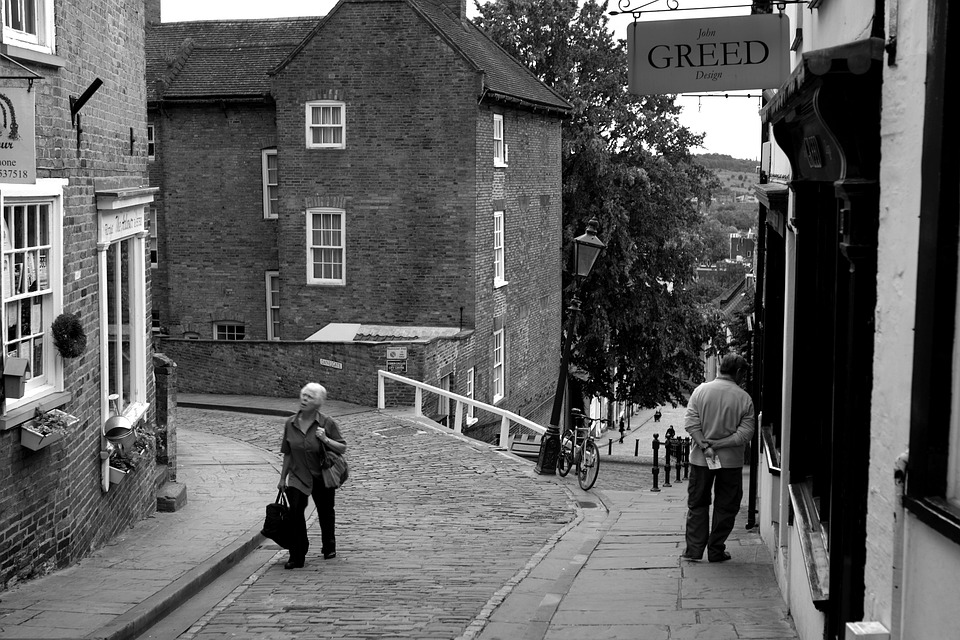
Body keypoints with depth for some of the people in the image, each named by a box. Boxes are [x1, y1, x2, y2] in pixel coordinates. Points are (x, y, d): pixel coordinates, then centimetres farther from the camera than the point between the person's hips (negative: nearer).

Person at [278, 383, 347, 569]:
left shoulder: (327, 423, -9)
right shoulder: (290, 423, -1)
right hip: (298, 476, 1)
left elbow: (343, 449, -6)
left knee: (325, 513, 14)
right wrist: (282, 478, 10)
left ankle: (329, 547, 39)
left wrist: (325, 439, -22)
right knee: (295, 511, -15)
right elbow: (288, 454, 8)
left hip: (322, 477, -1)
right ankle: (297, 557, -9)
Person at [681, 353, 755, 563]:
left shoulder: (701, 390, -4)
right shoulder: (744, 398, -8)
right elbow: (745, 433, -13)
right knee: (725, 507, 11)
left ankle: (694, 549, 14)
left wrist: (705, 446, -12)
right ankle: (716, 551, 14)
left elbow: (690, 423, -10)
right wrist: (717, 445, -11)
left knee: (697, 504, 14)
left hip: (700, 459, 2)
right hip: (731, 461, -1)